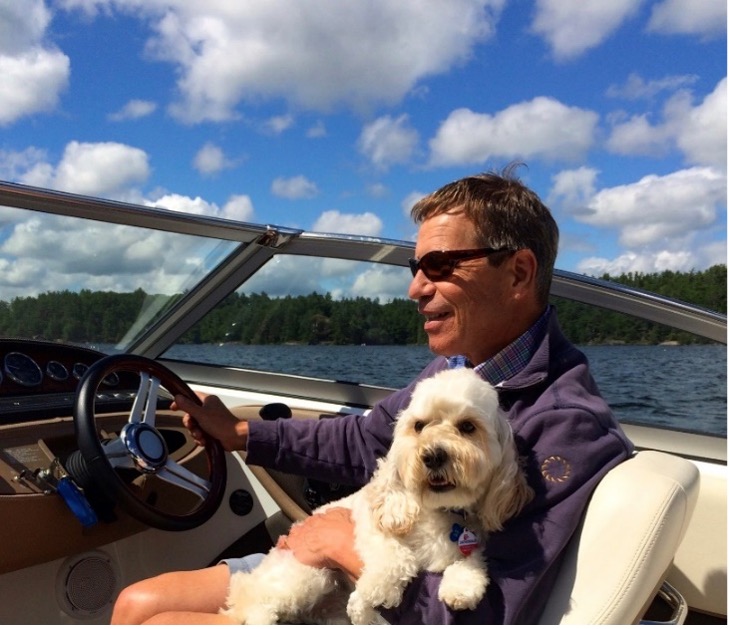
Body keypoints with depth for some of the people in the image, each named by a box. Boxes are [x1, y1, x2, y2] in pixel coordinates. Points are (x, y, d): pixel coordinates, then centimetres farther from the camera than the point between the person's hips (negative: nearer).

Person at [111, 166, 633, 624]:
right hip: (332, 574, 8)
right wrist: (240, 433, 13)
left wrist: (349, 544, -18)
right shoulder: (458, 364, 1)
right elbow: (366, 441, 14)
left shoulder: (567, 425, -26)